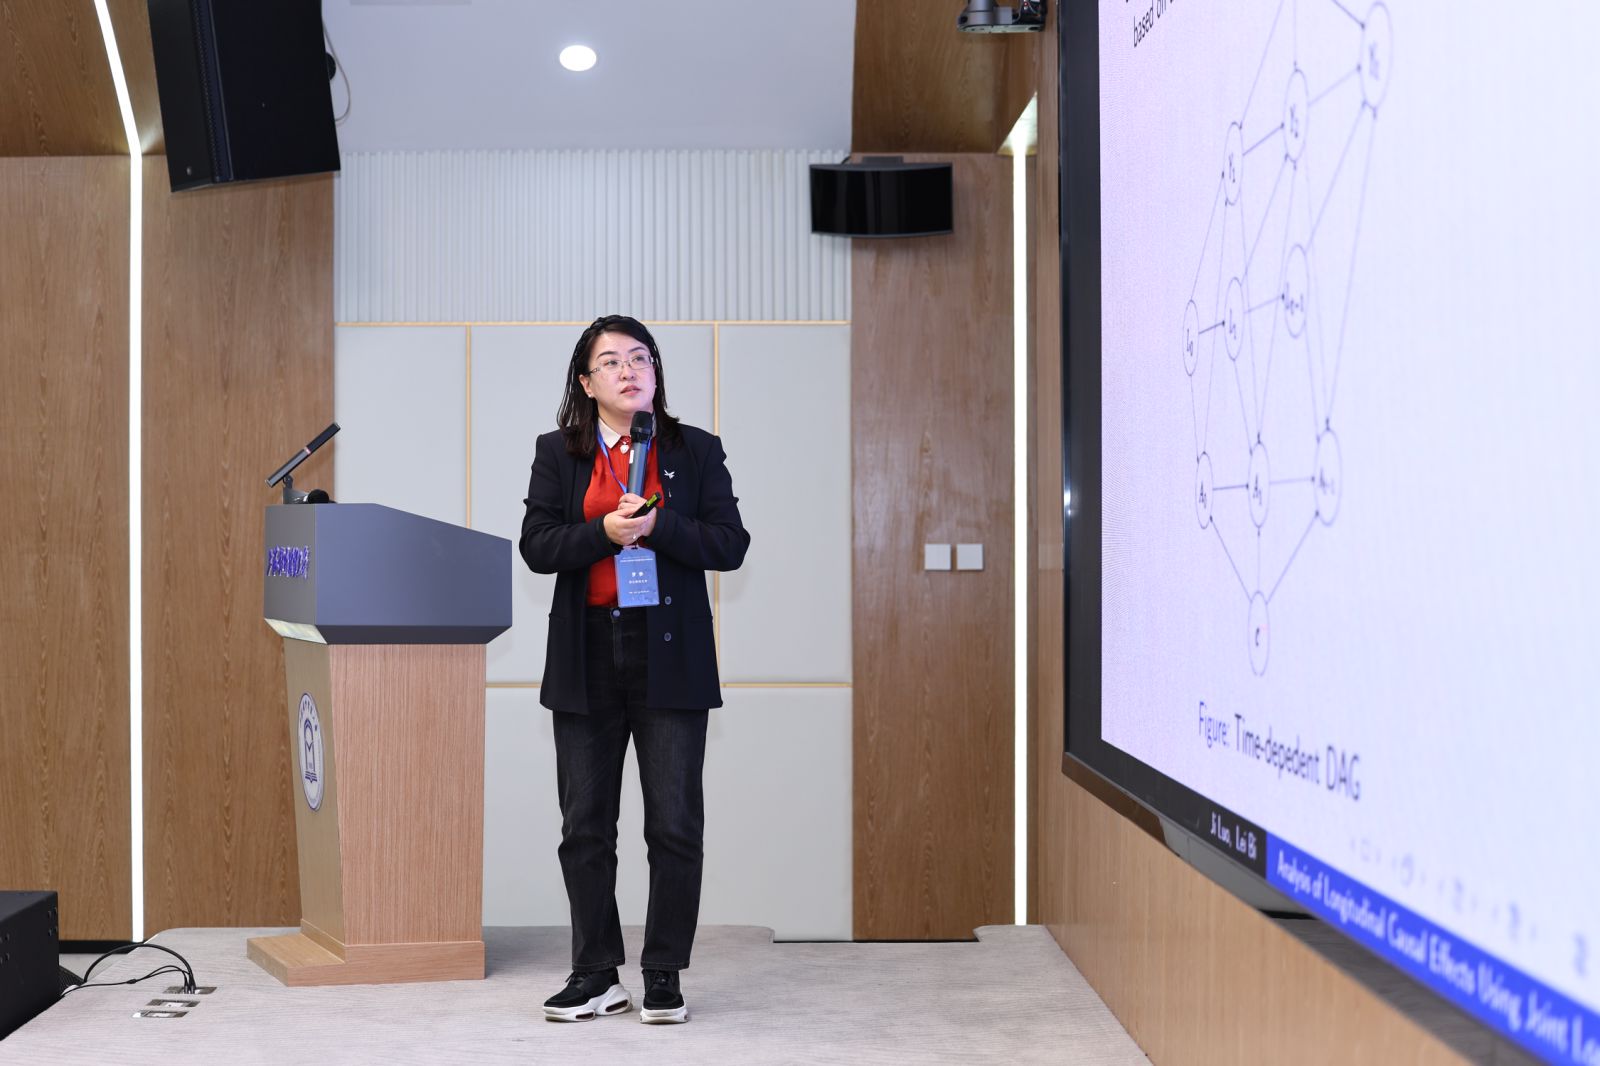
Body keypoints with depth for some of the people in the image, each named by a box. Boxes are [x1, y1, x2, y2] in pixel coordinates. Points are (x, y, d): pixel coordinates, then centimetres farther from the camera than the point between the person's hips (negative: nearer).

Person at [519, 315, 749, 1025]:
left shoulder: (696, 451, 6)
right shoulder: (557, 453, 8)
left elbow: (730, 544, -1)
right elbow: (535, 546, -1)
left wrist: (658, 525, -15)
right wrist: (604, 531, -16)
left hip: (670, 657, -1)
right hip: (587, 659, 1)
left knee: (675, 827, 1)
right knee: (584, 829, 6)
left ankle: (664, 978, 13)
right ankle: (596, 977, 17)